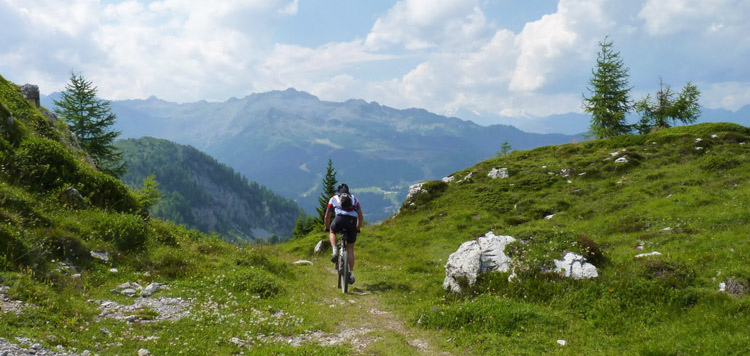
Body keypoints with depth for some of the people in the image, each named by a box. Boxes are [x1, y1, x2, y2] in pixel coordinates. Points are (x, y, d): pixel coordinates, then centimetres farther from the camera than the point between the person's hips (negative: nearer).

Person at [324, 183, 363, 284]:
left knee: (332, 231, 33)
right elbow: (361, 217, 30)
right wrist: (357, 229, 43)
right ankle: (351, 273, 11)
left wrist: (327, 228, 47)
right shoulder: (354, 198, 31)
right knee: (350, 247, 17)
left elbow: (327, 217, 32)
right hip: (352, 221, 2)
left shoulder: (333, 198, 27)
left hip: (340, 219, -2)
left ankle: (334, 251, 9)